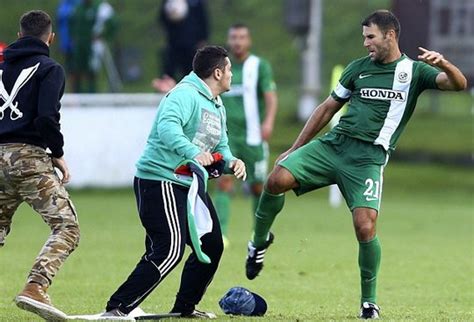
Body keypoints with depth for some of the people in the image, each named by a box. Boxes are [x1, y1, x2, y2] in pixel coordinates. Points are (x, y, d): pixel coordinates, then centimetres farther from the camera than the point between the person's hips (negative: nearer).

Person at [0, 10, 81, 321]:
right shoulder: (49, 69, -2)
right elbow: (47, 117, -15)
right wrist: (58, 153, -4)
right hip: (30, 157, -7)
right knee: (67, 227, -6)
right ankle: (35, 289, -24)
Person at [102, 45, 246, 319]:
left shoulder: (217, 108, 18)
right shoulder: (185, 95, -15)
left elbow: (220, 147, 22)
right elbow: (167, 126, -33)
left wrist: (231, 162, -1)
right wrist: (193, 153, -47)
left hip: (191, 185, 10)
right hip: (160, 181, -10)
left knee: (212, 245, 13)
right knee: (169, 250, -20)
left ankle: (184, 307, 29)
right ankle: (117, 309, -19)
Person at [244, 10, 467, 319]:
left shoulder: (413, 71, 5)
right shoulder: (359, 67, 15)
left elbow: (458, 84, -8)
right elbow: (329, 107, 22)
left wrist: (443, 64, -31)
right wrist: (294, 149, 20)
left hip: (369, 157, -3)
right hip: (334, 143, 3)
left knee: (365, 226, -19)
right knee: (278, 179, -20)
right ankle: (260, 241, 7)